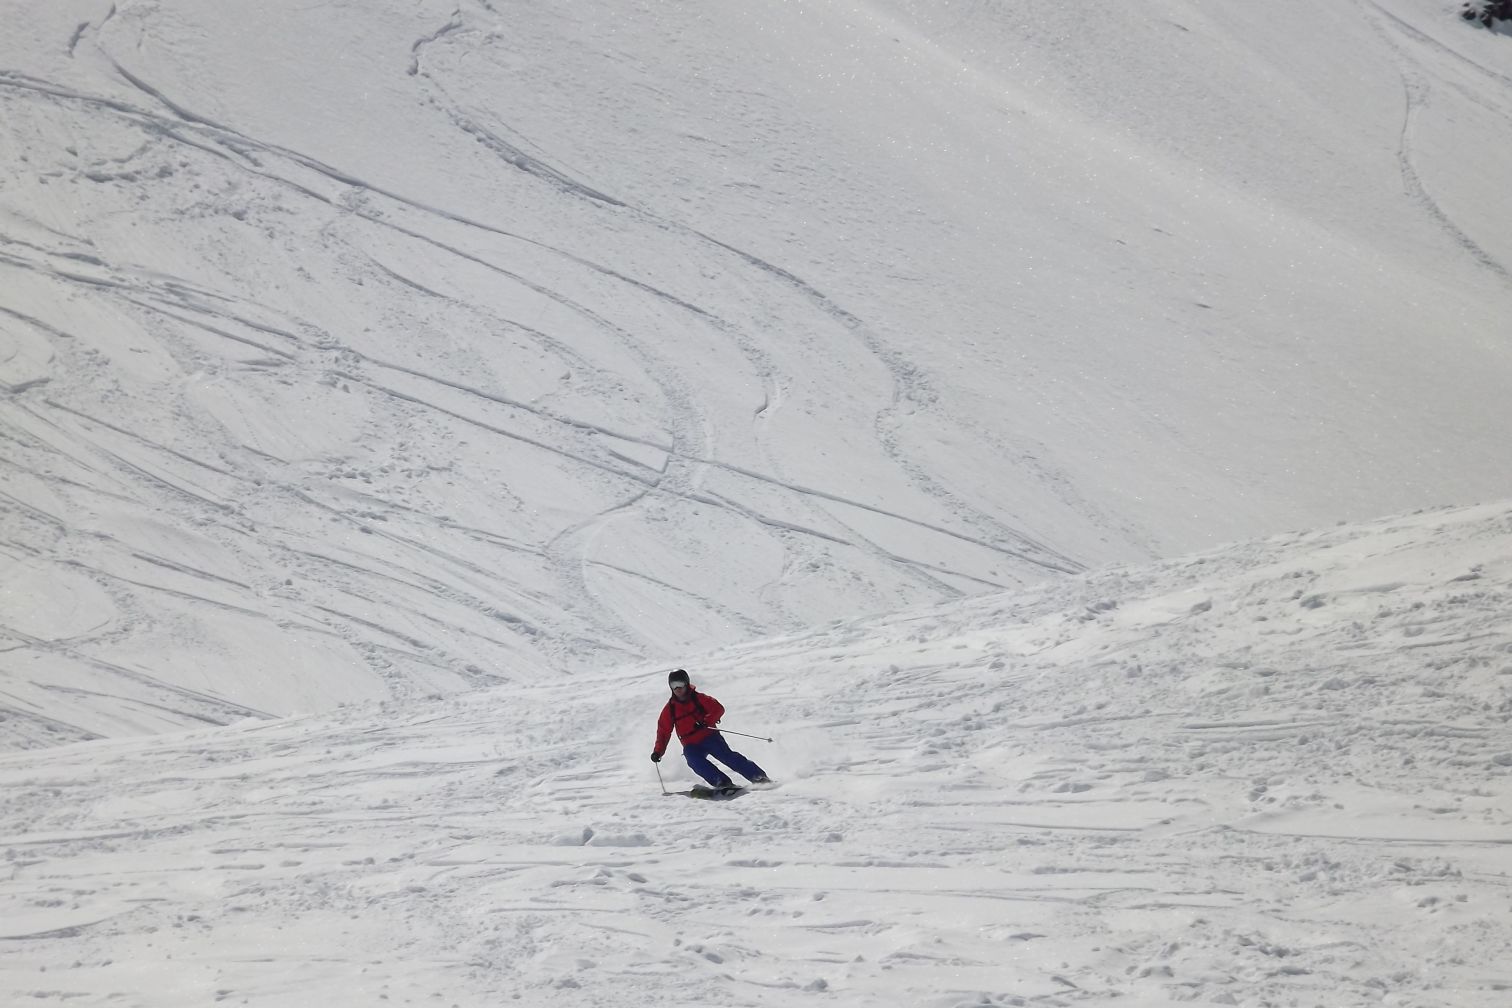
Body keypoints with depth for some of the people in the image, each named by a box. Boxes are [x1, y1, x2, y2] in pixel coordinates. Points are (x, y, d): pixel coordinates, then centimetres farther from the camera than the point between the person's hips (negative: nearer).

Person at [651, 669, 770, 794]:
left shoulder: (698, 698, 1)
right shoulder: (670, 709, 8)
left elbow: (719, 709, -7)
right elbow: (663, 731, 13)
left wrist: (706, 722, -23)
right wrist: (658, 751, 3)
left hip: (709, 737, -2)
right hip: (691, 745, 2)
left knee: (727, 756, -20)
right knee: (694, 760, -29)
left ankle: (759, 777, -18)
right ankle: (722, 782, -36)